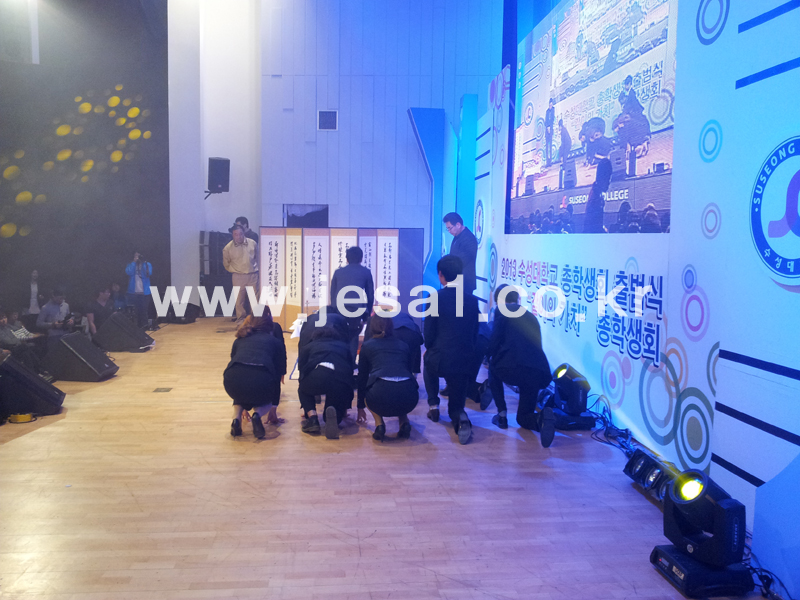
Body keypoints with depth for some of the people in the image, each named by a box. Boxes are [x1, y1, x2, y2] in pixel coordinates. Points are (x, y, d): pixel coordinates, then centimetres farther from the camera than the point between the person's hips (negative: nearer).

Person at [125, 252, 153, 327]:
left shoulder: (147, 264, 8)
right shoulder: (130, 264, 9)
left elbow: (149, 273, -10)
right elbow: (128, 272, -10)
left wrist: (143, 263, -11)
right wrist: (134, 262, -9)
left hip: (144, 292, -1)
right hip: (133, 292, 1)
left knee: (143, 311, 0)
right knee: (135, 311, 1)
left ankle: (144, 326, 7)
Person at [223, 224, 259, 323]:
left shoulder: (252, 243, -1)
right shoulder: (228, 248, -5)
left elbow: (258, 257, 14)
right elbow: (226, 263, 10)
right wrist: (233, 270, 7)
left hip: (252, 275, 1)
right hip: (238, 277, -1)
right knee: (239, 300, 0)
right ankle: (241, 319, 11)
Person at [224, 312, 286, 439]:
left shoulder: (239, 340, 32)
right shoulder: (276, 342, 26)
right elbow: (278, 378, 27)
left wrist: (244, 407, 55)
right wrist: (273, 409, 38)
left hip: (233, 379, 2)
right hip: (261, 379, -2)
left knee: (240, 395, 39)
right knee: (265, 399, 33)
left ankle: (236, 418, 11)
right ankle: (258, 413, 1)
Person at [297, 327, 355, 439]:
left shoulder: (309, 347, 32)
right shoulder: (345, 347, 36)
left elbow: (302, 370, 33)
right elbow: (351, 375, 37)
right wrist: (346, 406, 45)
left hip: (316, 377, -1)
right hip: (342, 382, 1)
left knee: (303, 390, 34)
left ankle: (312, 417, 9)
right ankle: (335, 415, -11)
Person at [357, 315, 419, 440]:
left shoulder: (367, 345, 21)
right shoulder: (404, 345, 27)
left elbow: (362, 377, 27)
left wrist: (360, 407, 41)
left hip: (381, 395, -2)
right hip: (409, 398, 2)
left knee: (366, 392, 33)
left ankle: (379, 424, 9)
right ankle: (404, 423, 14)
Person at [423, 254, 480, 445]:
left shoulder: (436, 297, -9)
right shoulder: (472, 300, 3)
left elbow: (428, 332, -6)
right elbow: (474, 334, 9)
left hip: (439, 359, -2)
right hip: (464, 362, 3)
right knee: (456, 406, 22)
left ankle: (433, 405, 26)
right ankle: (461, 419, -13)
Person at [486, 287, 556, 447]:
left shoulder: (501, 311, 10)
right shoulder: (531, 317, 27)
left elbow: (494, 340, 0)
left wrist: (491, 357, 22)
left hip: (511, 368, -5)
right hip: (538, 372, 5)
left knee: (493, 369, 33)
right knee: (523, 418, 23)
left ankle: (502, 414, 21)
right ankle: (541, 417, -12)